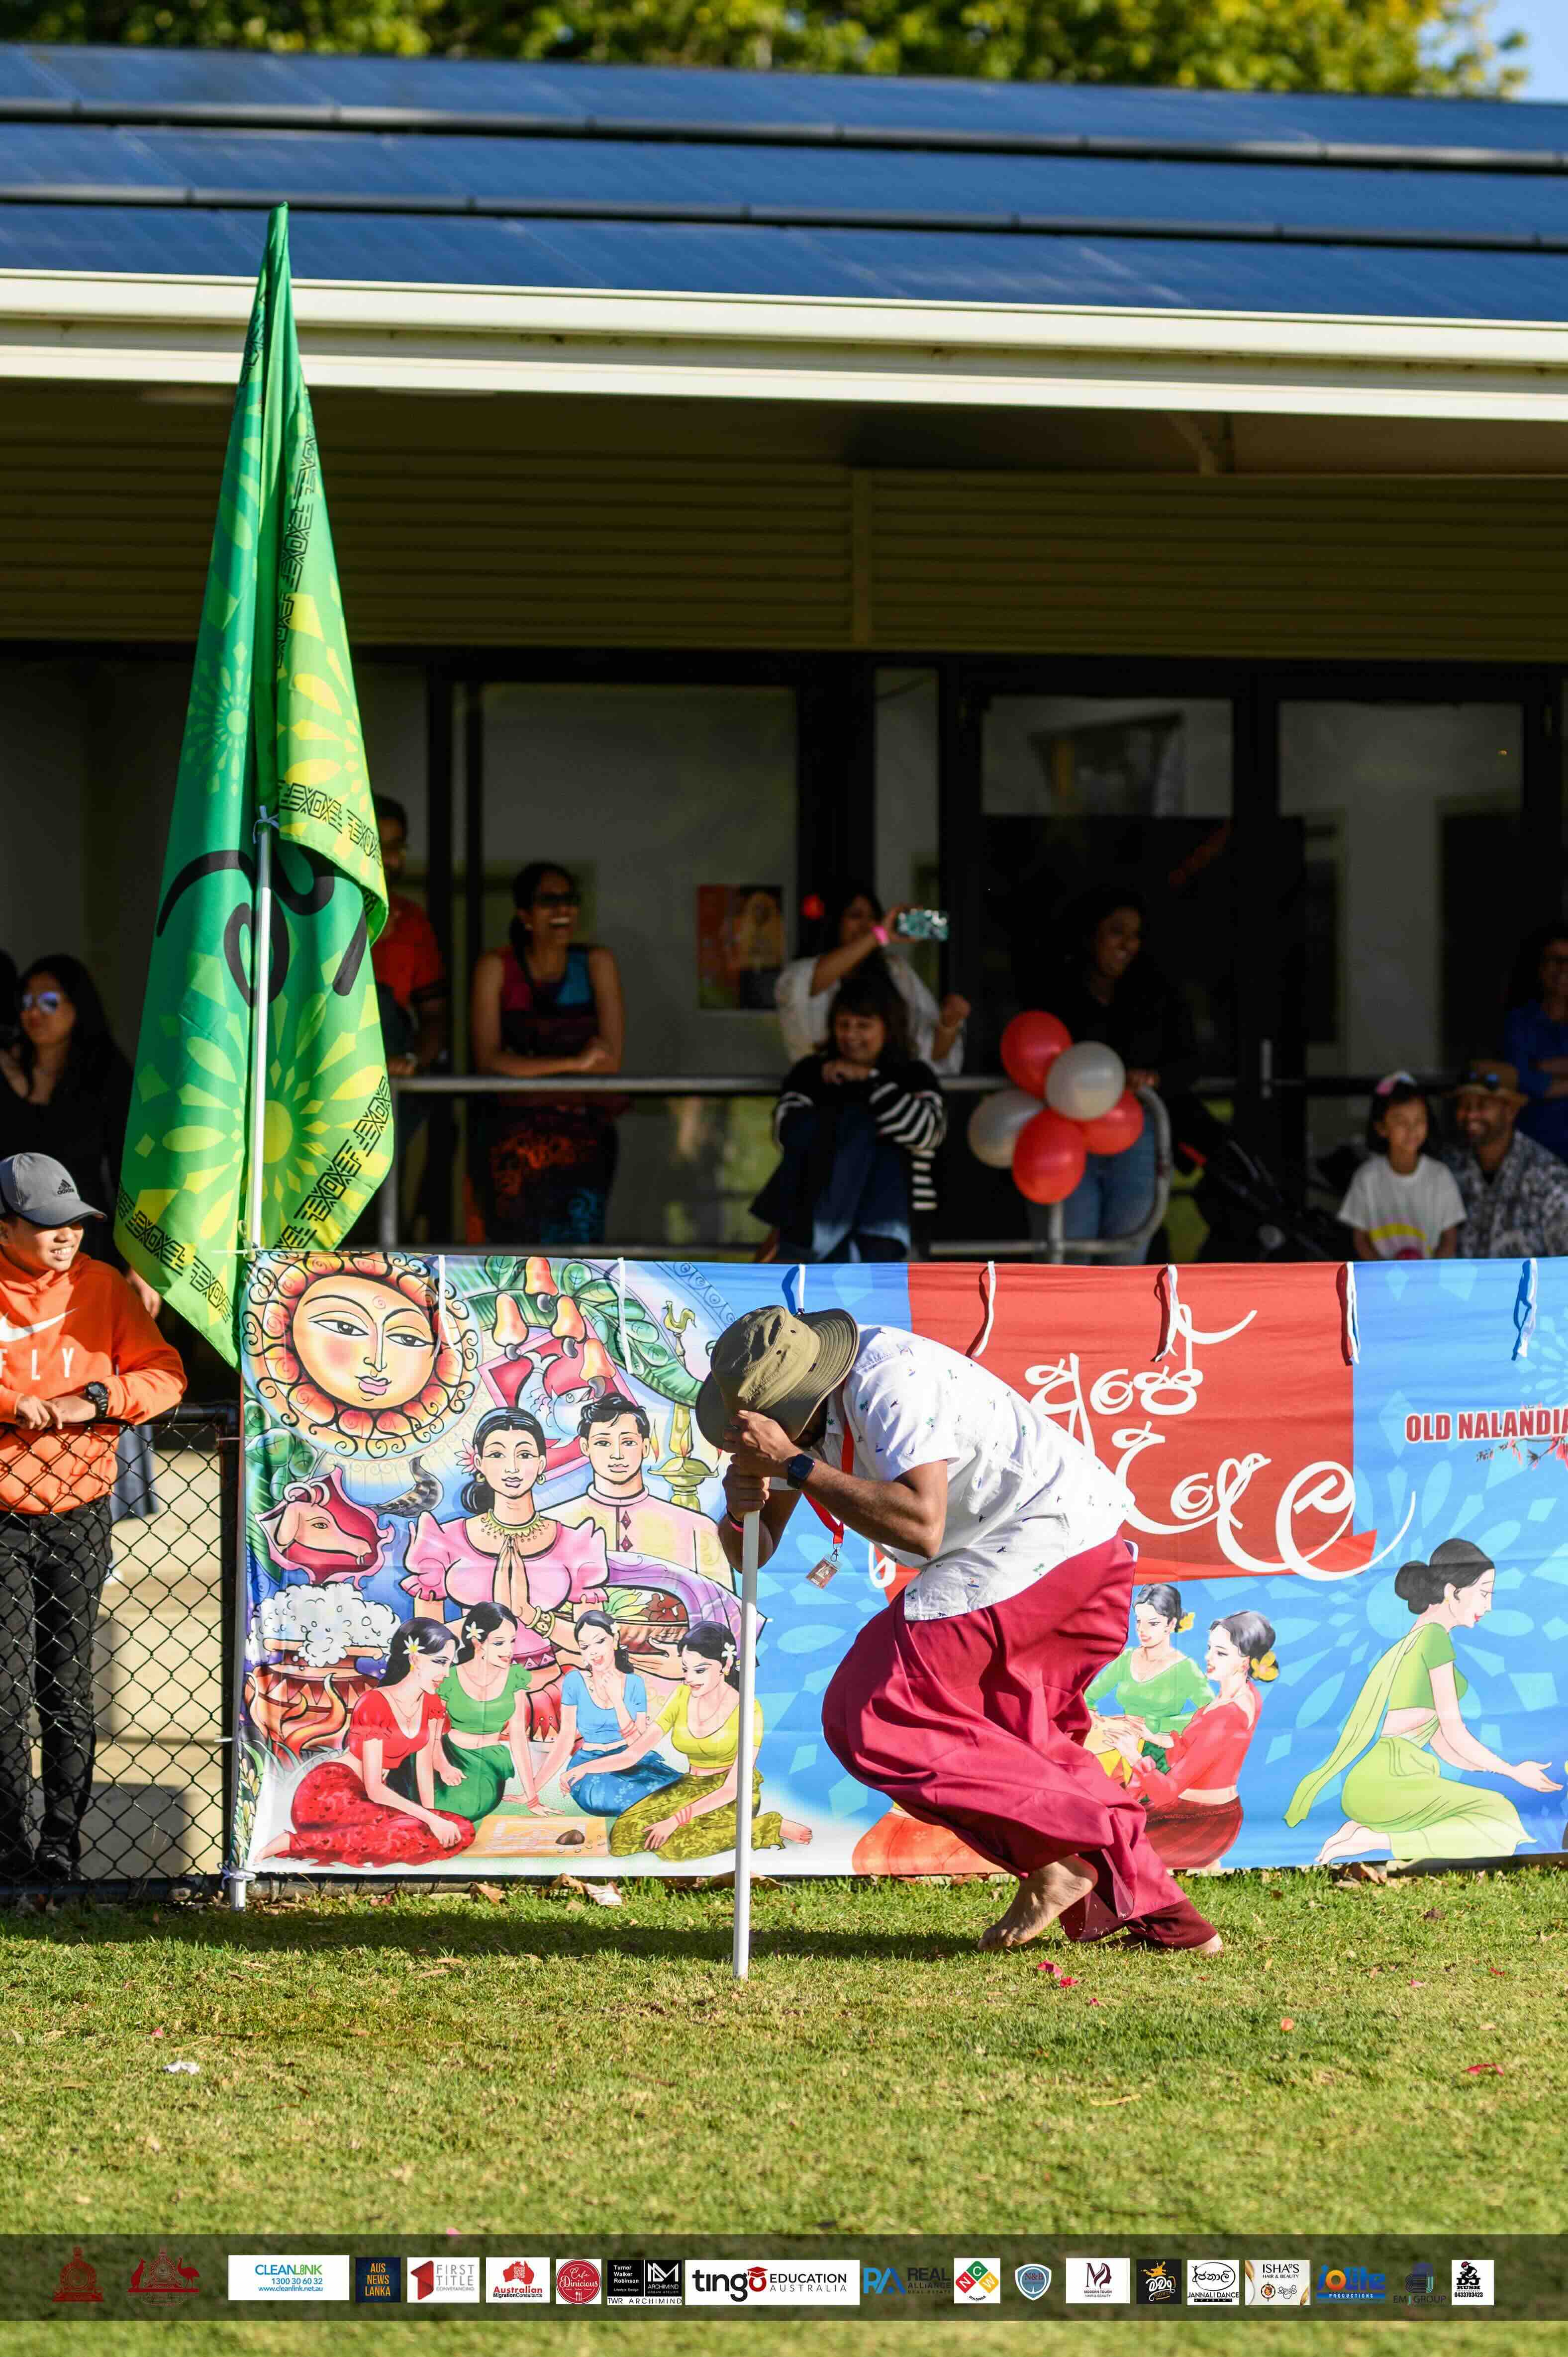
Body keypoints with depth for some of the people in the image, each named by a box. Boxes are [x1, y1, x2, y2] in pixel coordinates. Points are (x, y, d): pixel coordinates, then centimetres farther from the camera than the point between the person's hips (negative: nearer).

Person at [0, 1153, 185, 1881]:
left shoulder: (102, 1287, 5)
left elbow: (165, 1374, 3)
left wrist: (94, 1400, -14)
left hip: (77, 1513, 2)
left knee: (68, 1688, 4)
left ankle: (62, 1845, 10)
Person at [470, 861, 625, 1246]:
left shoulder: (598, 964, 3)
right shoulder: (497, 968, 0)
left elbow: (610, 1061, -4)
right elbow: (488, 1059, -10)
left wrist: (525, 1068, -8)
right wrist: (573, 1063, -16)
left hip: (585, 1133, 0)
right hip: (515, 1138, 0)